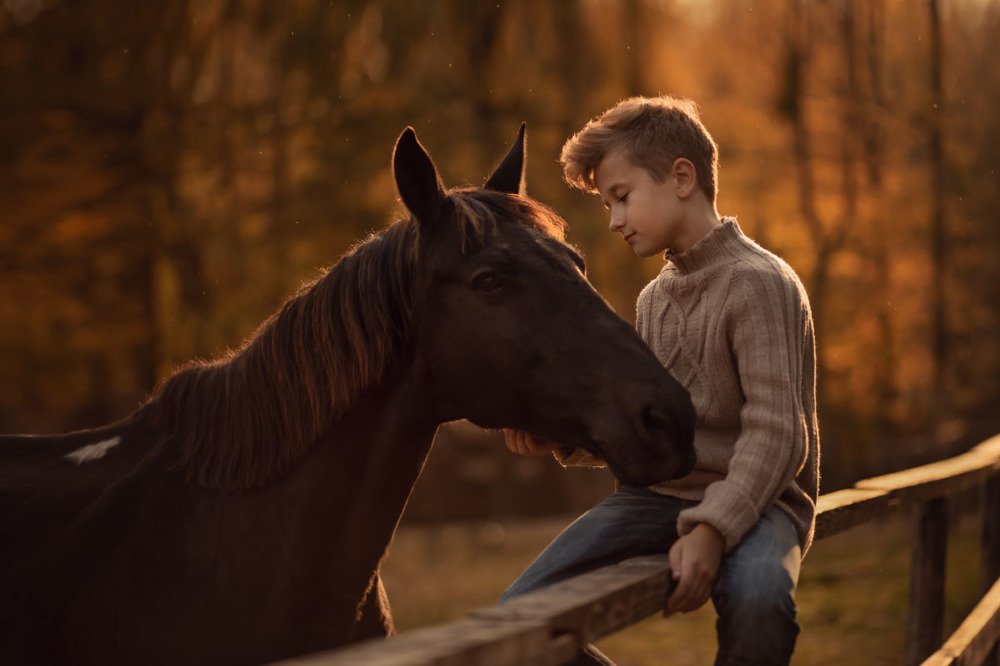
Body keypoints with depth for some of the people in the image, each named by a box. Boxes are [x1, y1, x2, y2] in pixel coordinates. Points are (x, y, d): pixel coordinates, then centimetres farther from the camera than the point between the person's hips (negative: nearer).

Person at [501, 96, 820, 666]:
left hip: (752, 500, -7)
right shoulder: (655, 299, 16)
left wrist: (712, 530, -30)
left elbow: (776, 434, -19)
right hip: (658, 496, 7)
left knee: (758, 598, -41)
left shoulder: (759, 282, -10)